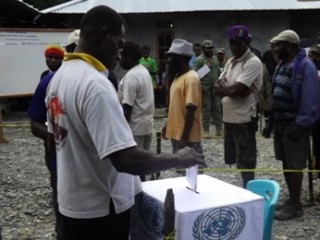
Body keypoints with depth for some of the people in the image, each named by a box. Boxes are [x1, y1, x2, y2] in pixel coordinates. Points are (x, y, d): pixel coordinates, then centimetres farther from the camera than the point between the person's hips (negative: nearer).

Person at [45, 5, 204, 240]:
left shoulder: (60, 76, 4)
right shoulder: (95, 84, -26)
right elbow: (126, 159, -31)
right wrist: (178, 159, -17)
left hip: (72, 203, 9)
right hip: (99, 209, -8)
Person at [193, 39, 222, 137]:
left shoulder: (215, 58, 13)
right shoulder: (199, 60, -7)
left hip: (215, 87, 6)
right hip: (205, 88, -5)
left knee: (217, 108, 7)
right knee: (206, 109, -1)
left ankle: (219, 129, 13)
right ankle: (206, 130, 6)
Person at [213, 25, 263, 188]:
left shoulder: (253, 62, -14)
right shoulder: (230, 62, 13)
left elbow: (233, 90, -22)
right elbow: (217, 88, 6)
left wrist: (223, 86, -2)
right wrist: (230, 88, -13)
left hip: (243, 119, -8)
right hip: (229, 117, 8)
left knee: (246, 163, 2)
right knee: (236, 161, 17)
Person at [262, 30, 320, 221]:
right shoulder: (282, 65, 11)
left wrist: (300, 124, -22)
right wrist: (271, 122, 13)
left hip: (294, 125, -8)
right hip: (280, 124, 8)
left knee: (295, 165, 1)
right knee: (286, 163, 15)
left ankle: (295, 206, 12)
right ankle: (291, 199, 27)